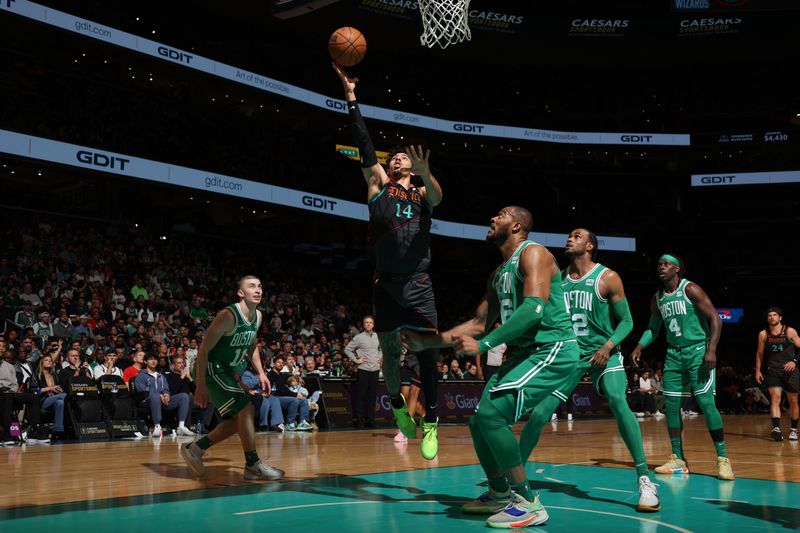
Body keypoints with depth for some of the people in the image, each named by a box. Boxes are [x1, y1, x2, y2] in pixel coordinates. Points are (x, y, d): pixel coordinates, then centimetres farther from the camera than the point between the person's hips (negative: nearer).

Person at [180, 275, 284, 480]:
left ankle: (195, 449, 21)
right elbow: (203, 349, -22)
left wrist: (261, 372, 8)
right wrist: (201, 386, -24)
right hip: (212, 370, -9)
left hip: (229, 372, 9)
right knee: (246, 408, -16)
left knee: (237, 420, 10)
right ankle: (253, 465, -8)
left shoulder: (258, 316, 2)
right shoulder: (228, 316, -23)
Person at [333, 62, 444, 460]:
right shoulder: (379, 184, 11)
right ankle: (397, 405, 29)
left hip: (418, 285, 0)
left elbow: (438, 197, -13)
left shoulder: (423, 192, 11)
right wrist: (351, 97, -5)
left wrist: (425, 173, -35)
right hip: (386, 284, 1)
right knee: (390, 350, 6)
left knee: (428, 351, -5)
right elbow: (364, 145, 2)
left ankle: (430, 423, 2)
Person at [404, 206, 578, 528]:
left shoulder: (532, 253, -10)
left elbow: (534, 308, -25)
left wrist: (484, 345, -27)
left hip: (552, 349, -10)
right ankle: (499, 495, 28)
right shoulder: (499, 274, 18)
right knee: (479, 422, 9)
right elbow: (479, 324, 23)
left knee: (491, 413, -22)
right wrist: (427, 342, 17)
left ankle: (528, 503, -12)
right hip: (524, 352, 10)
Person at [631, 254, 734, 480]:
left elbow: (715, 319, -13)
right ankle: (677, 459, 12)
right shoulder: (657, 299, 9)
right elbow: (653, 329, 19)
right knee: (671, 405, 3)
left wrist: (711, 350, -22)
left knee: (706, 403, -12)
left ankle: (723, 459, -4)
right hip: (674, 354, 6)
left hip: (698, 351, -6)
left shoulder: (690, 289, -10)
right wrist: (639, 347, 1)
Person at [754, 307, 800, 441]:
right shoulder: (763, 334, 2)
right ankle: (776, 429, -28)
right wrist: (758, 371, 10)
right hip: (773, 371, 0)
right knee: (775, 398, -16)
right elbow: (759, 353, 12)